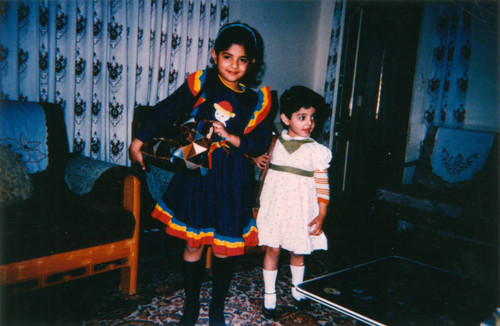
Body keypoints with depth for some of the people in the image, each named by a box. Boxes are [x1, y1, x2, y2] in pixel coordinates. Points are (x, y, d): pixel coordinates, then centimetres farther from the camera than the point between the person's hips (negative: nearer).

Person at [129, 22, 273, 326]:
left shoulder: (255, 101, 1)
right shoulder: (200, 84, -2)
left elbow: (261, 144, 0)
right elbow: (165, 112, 2)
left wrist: (231, 138, -14)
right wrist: (138, 142, 3)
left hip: (232, 180, 1)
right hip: (196, 172, 0)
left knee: (225, 245, 8)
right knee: (193, 242, 9)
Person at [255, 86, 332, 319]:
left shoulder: (317, 151, -4)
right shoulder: (273, 142, 1)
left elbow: (322, 186, -3)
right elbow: (260, 156, 21)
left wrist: (321, 215, -6)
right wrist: (258, 159, -3)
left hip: (300, 208, -1)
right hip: (275, 204, 1)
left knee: (297, 251, 13)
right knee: (272, 249, 4)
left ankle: (297, 289, 38)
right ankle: (269, 295, 21)